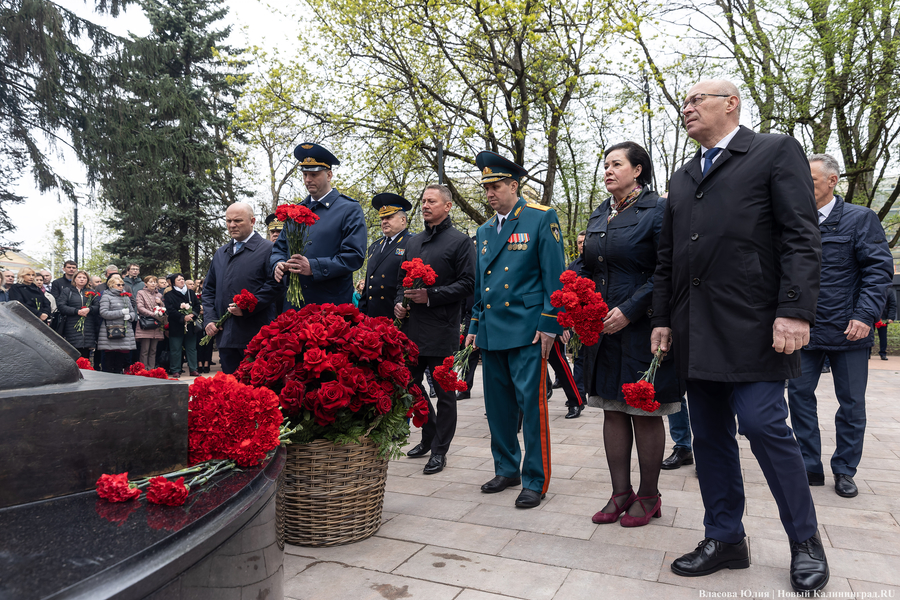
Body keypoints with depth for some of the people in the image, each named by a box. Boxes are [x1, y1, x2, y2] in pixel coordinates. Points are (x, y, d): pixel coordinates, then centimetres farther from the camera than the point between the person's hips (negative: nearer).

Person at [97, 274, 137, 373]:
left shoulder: (126, 297, 21)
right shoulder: (106, 297, 2)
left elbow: (133, 312, 23)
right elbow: (103, 313, -11)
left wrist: (130, 316, -1)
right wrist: (121, 312, -13)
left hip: (126, 333, 5)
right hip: (110, 334, -5)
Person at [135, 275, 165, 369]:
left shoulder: (159, 295, 20)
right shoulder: (141, 293, 5)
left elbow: (164, 309, 22)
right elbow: (140, 307, -7)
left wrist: (161, 303, 1)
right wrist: (153, 314, -15)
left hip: (156, 325, 5)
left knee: (153, 350, 5)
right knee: (145, 350, -8)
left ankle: (152, 370, 7)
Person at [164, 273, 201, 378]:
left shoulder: (191, 293, 14)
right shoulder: (168, 295, 0)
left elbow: (197, 305, 9)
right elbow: (170, 311, -10)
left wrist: (192, 314, -10)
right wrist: (183, 317, -20)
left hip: (190, 326, 4)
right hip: (176, 327, -4)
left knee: (192, 348, 7)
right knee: (175, 349, 0)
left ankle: (193, 369, 12)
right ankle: (175, 370, 8)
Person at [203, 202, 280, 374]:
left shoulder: (268, 249, -1)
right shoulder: (220, 253, 20)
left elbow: (275, 285, -11)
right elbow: (209, 289, 22)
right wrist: (210, 319, 8)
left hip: (256, 336, -6)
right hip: (225, 336, 6)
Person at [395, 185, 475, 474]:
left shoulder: (460, 241, -3)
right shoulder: (414, 242, 17)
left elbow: (467, 283, -9)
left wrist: (431, 296, -17)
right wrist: (399, 302, 5)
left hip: (442, 329, -6)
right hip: (412, 327, 7)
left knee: (444, 391, 3)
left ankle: (439, 450, 16)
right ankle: (429, 436, 33)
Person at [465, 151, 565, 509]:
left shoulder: (541, 219, -1)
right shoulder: (484, 231, 17)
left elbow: (555, 277, -5)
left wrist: (550, 325, -11)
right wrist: (474, 326, 16)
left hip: (527, 331, -6)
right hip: (491, 331, 6)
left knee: (531, 404, -4)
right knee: (497, 405, 11)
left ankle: (536, 480, 9)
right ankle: (507, 469, 26)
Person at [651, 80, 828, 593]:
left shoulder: (776, 151, 4)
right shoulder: (683, 179, 21)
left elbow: (801, 237, -7)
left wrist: (795, 311, -16)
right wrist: (663, 319, 13)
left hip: (753, 326, -6)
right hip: (696, 333, 6)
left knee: (763, 425, -8)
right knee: (709, 436, 8)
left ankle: (806, 541, 15)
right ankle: (726, 540, 21)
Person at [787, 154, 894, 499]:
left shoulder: (860, 218, -1)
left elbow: (879, 270, -7)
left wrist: (865, 315, -17)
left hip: (847, 329, -3)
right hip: (805, 329, 3)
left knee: (851, 403, 7)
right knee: (799, 394, 3)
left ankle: (845, 471, 23)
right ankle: (810, 467, 16)